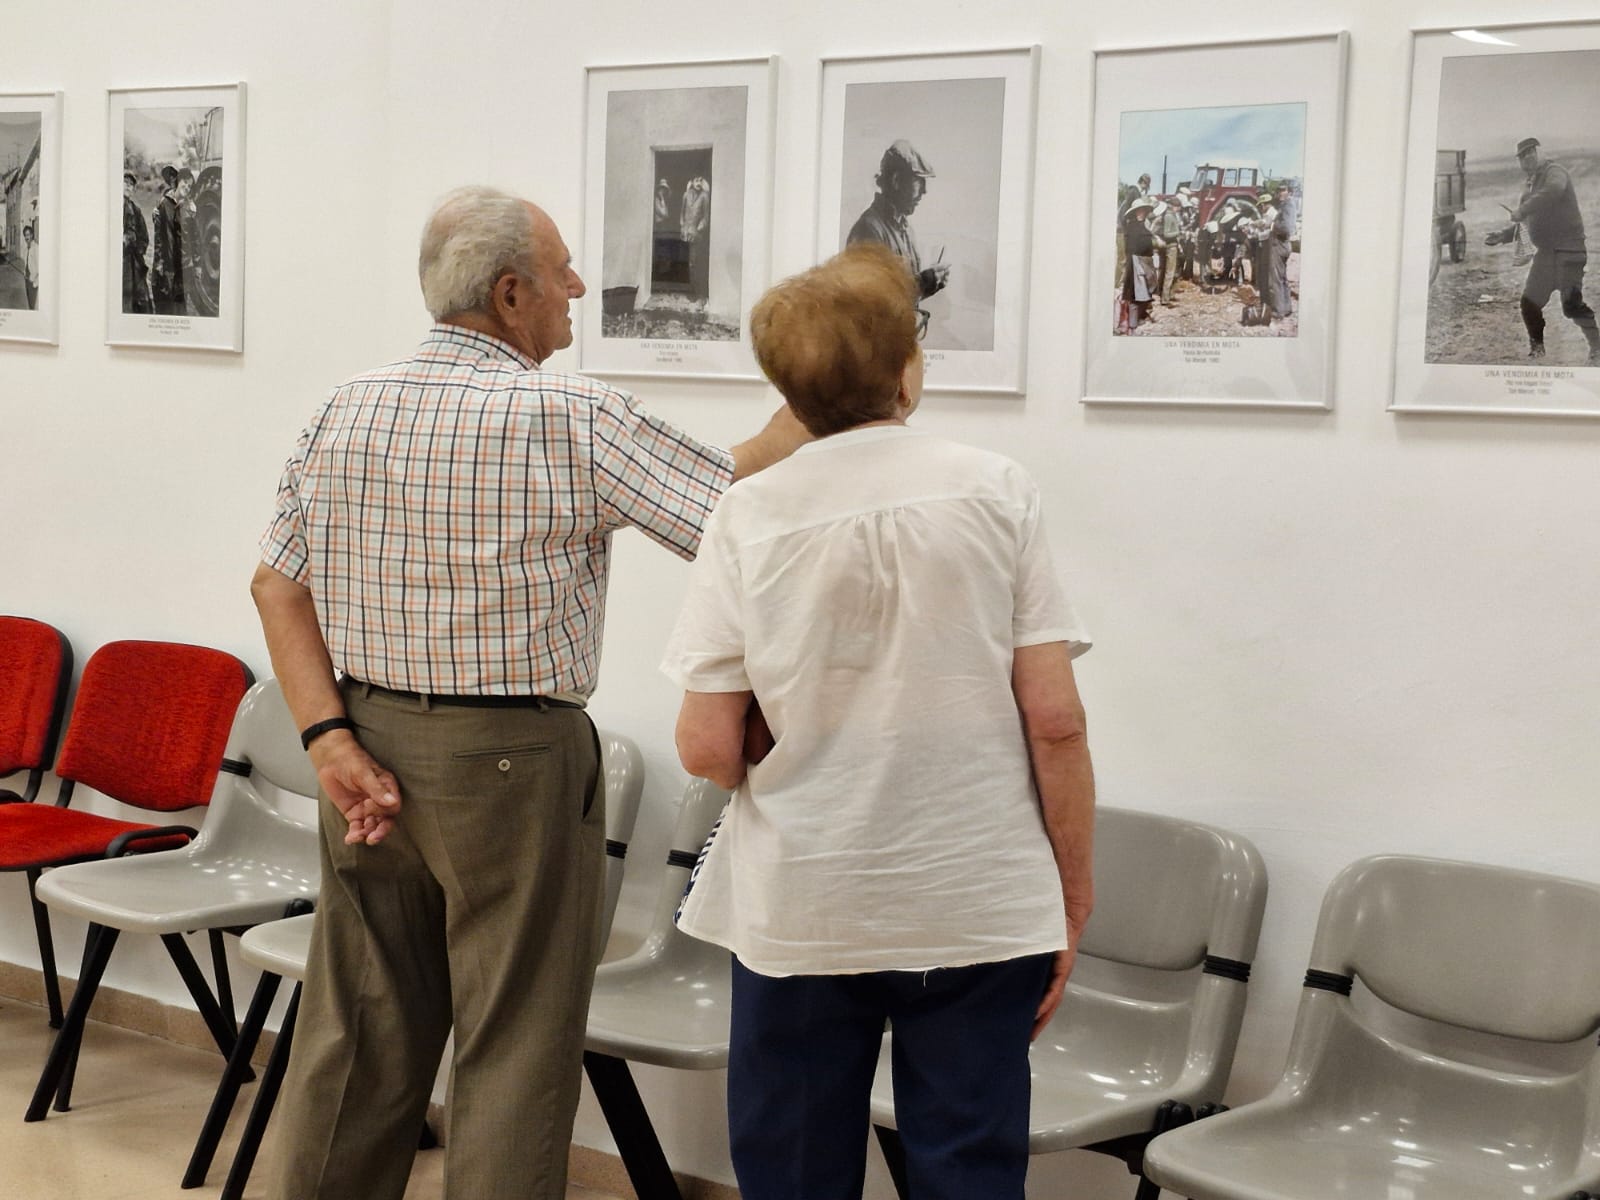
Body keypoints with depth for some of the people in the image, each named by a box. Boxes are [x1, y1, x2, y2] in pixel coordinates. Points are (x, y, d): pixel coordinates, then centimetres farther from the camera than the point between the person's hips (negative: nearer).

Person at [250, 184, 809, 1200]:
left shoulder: (345, 411, 4)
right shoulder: (569, 420, -14)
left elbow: (277, 585, 3)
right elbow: (735, 499, -9)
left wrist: (330, 735, -1)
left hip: (370, 744, 6)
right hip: (513, 765, -6)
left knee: (358, 1037, 15)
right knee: (515, 1050, 6)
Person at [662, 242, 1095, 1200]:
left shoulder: (751, 516, -5)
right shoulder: (996, 492, -5)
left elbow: (708, 750, -7)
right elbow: (1055, 719, -7)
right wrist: (1074, 900, 2)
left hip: (800, 914, 0)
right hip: (979, 908, 0)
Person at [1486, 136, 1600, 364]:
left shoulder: (1555, 172, -7)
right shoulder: (1529, 186, 17)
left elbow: (1553, 191, -32)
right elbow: (1524, 222, 25)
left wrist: (1521, 211, -30)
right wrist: (1503, 235, 9)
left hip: (1568, 249, -8)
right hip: (1544, 251, 8)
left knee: (1571, 304, -14)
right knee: (1529, 302, 7)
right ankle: (1536, 348, 22)